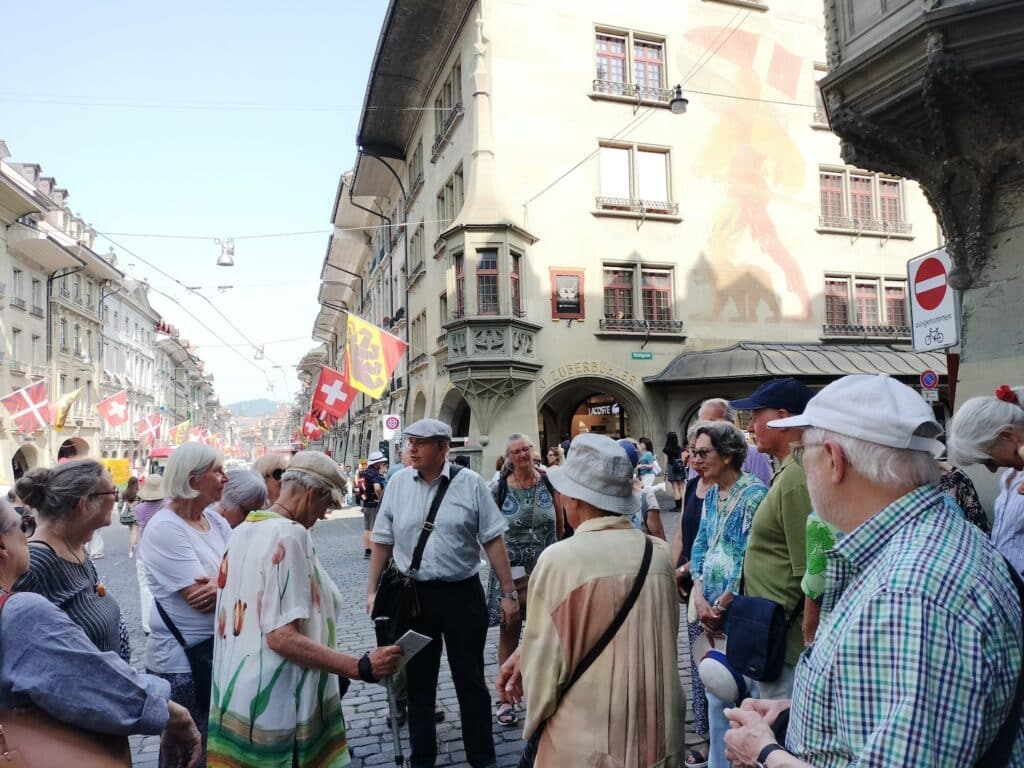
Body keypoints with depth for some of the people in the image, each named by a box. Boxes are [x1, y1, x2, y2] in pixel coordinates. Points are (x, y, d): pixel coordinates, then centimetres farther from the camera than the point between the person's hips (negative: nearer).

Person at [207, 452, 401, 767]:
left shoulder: (241, 532, 8)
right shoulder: (290, 534, -20)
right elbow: (282, 637, -26)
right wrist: (362, 667, -26)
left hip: (234, 697, 9)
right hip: (276, 704, -9)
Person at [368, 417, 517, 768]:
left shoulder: (470, 483, -7)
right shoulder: (398, 483, -1)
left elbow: (493, 540, -4)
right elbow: (383, 541, 7)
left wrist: (509, 593, -5)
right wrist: (372, 591, 7)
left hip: (463, 594, -2)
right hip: (413, 595, 2)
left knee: (470, 680, 11)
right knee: (418, 682, 16)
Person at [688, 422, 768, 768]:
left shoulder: (753, 494, -15)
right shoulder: (711, 494, 8)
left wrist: (720, 606, -12)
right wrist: (699, 599, -2)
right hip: (712, 613, 7)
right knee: (716, 694, 17)